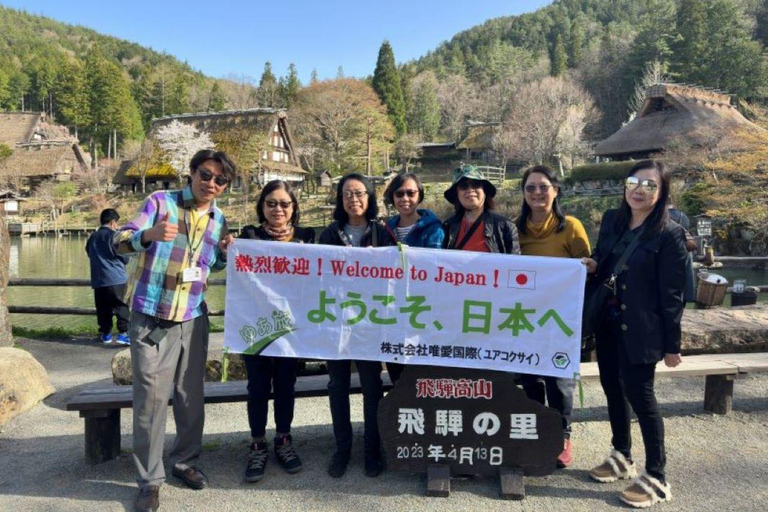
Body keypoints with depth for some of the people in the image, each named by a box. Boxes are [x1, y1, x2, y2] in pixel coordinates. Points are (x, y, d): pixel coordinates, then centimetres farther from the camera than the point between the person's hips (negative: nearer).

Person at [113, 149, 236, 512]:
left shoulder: (219, 220, 8)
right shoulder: (161, 201, -6)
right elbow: (119, 241, -16)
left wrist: (226, 252, -2)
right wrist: (150, 234, -37)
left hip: (193, 319, 4)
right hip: (150, 317, -4)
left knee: (192, 394, 11)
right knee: (151, 397, 0)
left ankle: (185, 462, 30)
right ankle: (150, 479, 15)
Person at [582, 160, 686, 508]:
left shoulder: (669, 234, -12)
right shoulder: (611, 220, 5)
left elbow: (672, 294, -12)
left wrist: (672, 345, -10)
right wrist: (593, 267, -7)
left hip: (640, 329, -6)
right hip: (608, 322, 6)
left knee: (639, 395, 0)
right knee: (613, 389, 15)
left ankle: (656, 478, 17)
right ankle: (622, 457, 35)